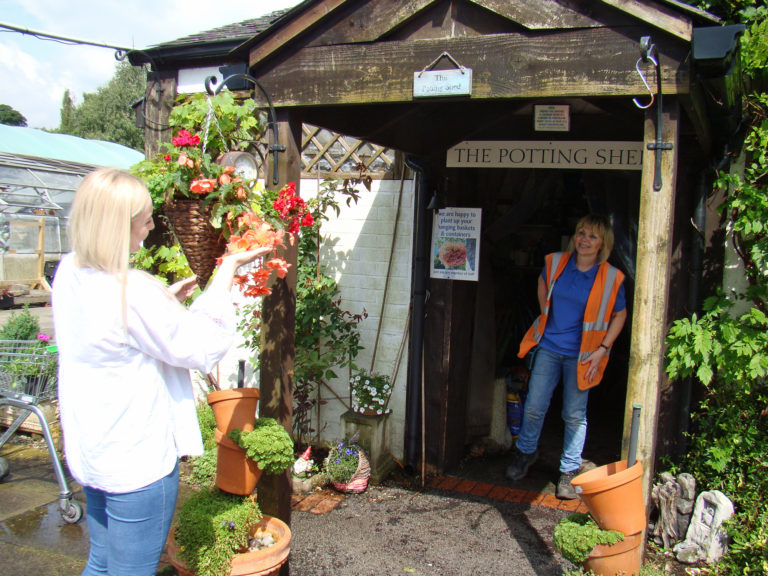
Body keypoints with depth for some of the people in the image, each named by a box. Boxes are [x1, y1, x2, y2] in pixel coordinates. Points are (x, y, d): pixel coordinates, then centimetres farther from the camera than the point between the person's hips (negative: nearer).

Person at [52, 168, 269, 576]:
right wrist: (227, 271, -13)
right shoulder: (132, 292, -28)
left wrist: (166, 299, 5)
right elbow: (202, 348, -19)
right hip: (137, 458, -9)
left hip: (90, 450, 9)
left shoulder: (70, 273, 0)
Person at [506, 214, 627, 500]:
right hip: (549, 347, 2)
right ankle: (526, 451, 33)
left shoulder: (611, 278, -10)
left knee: (575, 414, 6)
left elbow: (620, 315, 2)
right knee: (534, 406, 7)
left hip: (581, 355, -2)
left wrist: (602, 350, -6)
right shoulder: (555, 263, -4)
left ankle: (569, 471, 22)